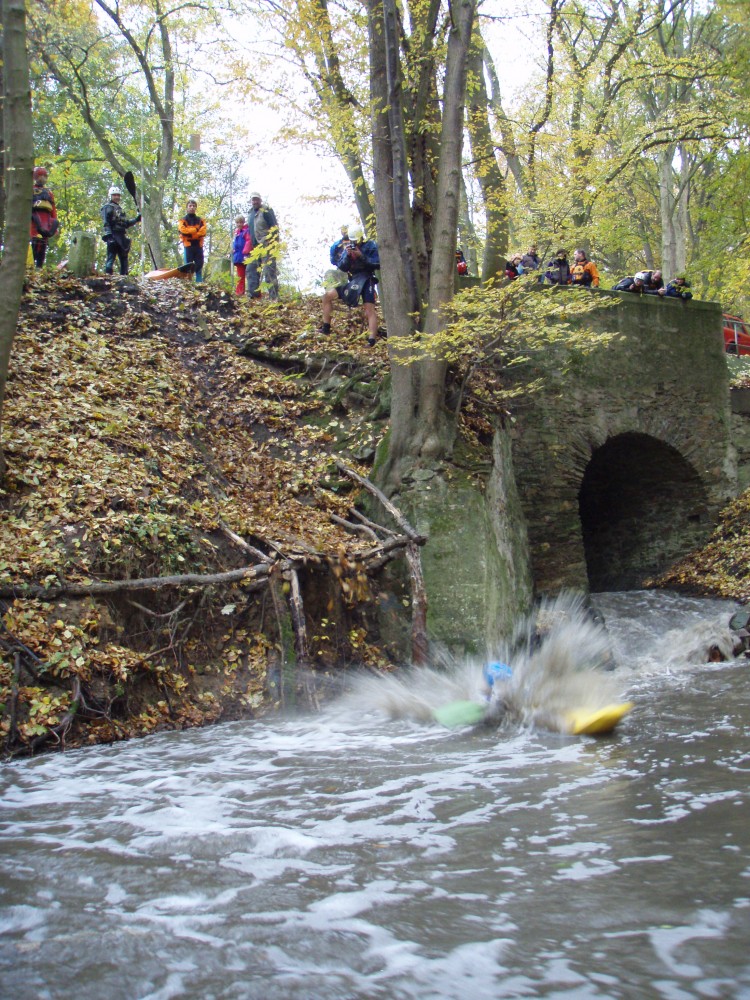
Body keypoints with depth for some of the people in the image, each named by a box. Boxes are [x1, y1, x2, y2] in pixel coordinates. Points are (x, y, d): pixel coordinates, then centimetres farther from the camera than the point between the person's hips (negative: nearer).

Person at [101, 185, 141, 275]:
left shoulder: (119, 209, 26)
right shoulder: (107, 207, 2)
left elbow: (125, 224, 28)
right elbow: (106, 223, -11)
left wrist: (136, 220, 21)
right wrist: (108, 234, -24)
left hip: (121, 237, 8)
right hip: (113, 236, -8)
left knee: (124, 258, 8)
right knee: (111, 257, -15)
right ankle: (107, 274, -20)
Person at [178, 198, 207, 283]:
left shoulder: (200, 220, 15)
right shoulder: (183, 220, 8)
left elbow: (203, 232, -1)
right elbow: (183, 230, -11)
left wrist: (190, 234, -12)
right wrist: (196, 230, -11)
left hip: (198, 245, 3)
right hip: (188, 246, -3)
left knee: (199, 265, 0)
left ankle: (199, 282, 1)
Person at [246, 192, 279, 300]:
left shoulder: (266, 211, -8)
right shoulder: (250, 213, 17)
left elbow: (274, 227, -12)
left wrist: (274, 244, -18)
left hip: (266, 246, -9)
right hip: (255, 247, 9)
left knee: (269, 271, -11)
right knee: (251, 269, 8)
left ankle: (274, 297, -11)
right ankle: (252, 294, 13)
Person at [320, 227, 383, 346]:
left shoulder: (370, 245, -5)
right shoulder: (346, 247, 6)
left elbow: (377, 264, -14)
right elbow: (342, 267, 0)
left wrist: (361, 256, -23)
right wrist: (347, 255, -18)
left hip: (366, 281, -5)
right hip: (353, 281, 5)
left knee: (370, 310, -19)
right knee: (328, 295, -3)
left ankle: (372, 340, -26)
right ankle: (325, 328, 3)